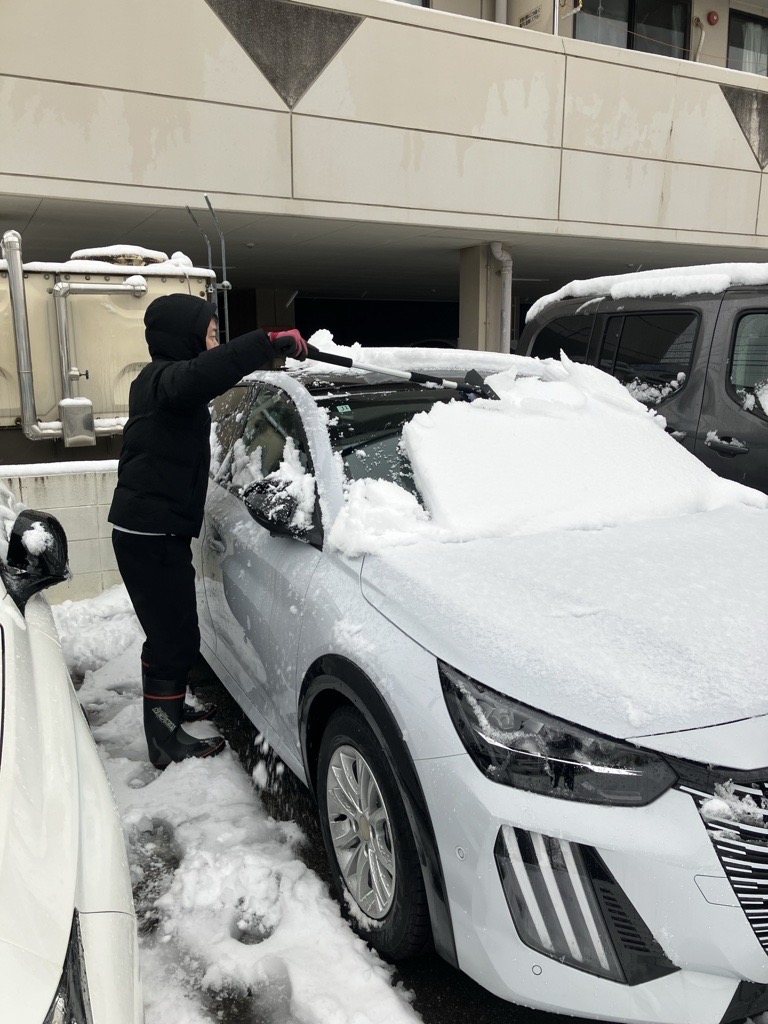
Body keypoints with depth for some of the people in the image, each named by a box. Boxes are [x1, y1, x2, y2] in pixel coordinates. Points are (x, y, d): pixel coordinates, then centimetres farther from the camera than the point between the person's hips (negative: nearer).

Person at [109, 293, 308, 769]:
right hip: (152, 535, -11)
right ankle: (167, 742, 8)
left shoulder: (160, 379, 17)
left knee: (170, 633, 24)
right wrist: (271, 341, -40)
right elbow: (205, 374, -41)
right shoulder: (165, 378, -17)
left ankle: (169, 707, 41)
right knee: (176, 638, -3)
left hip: (151, 531, 11)